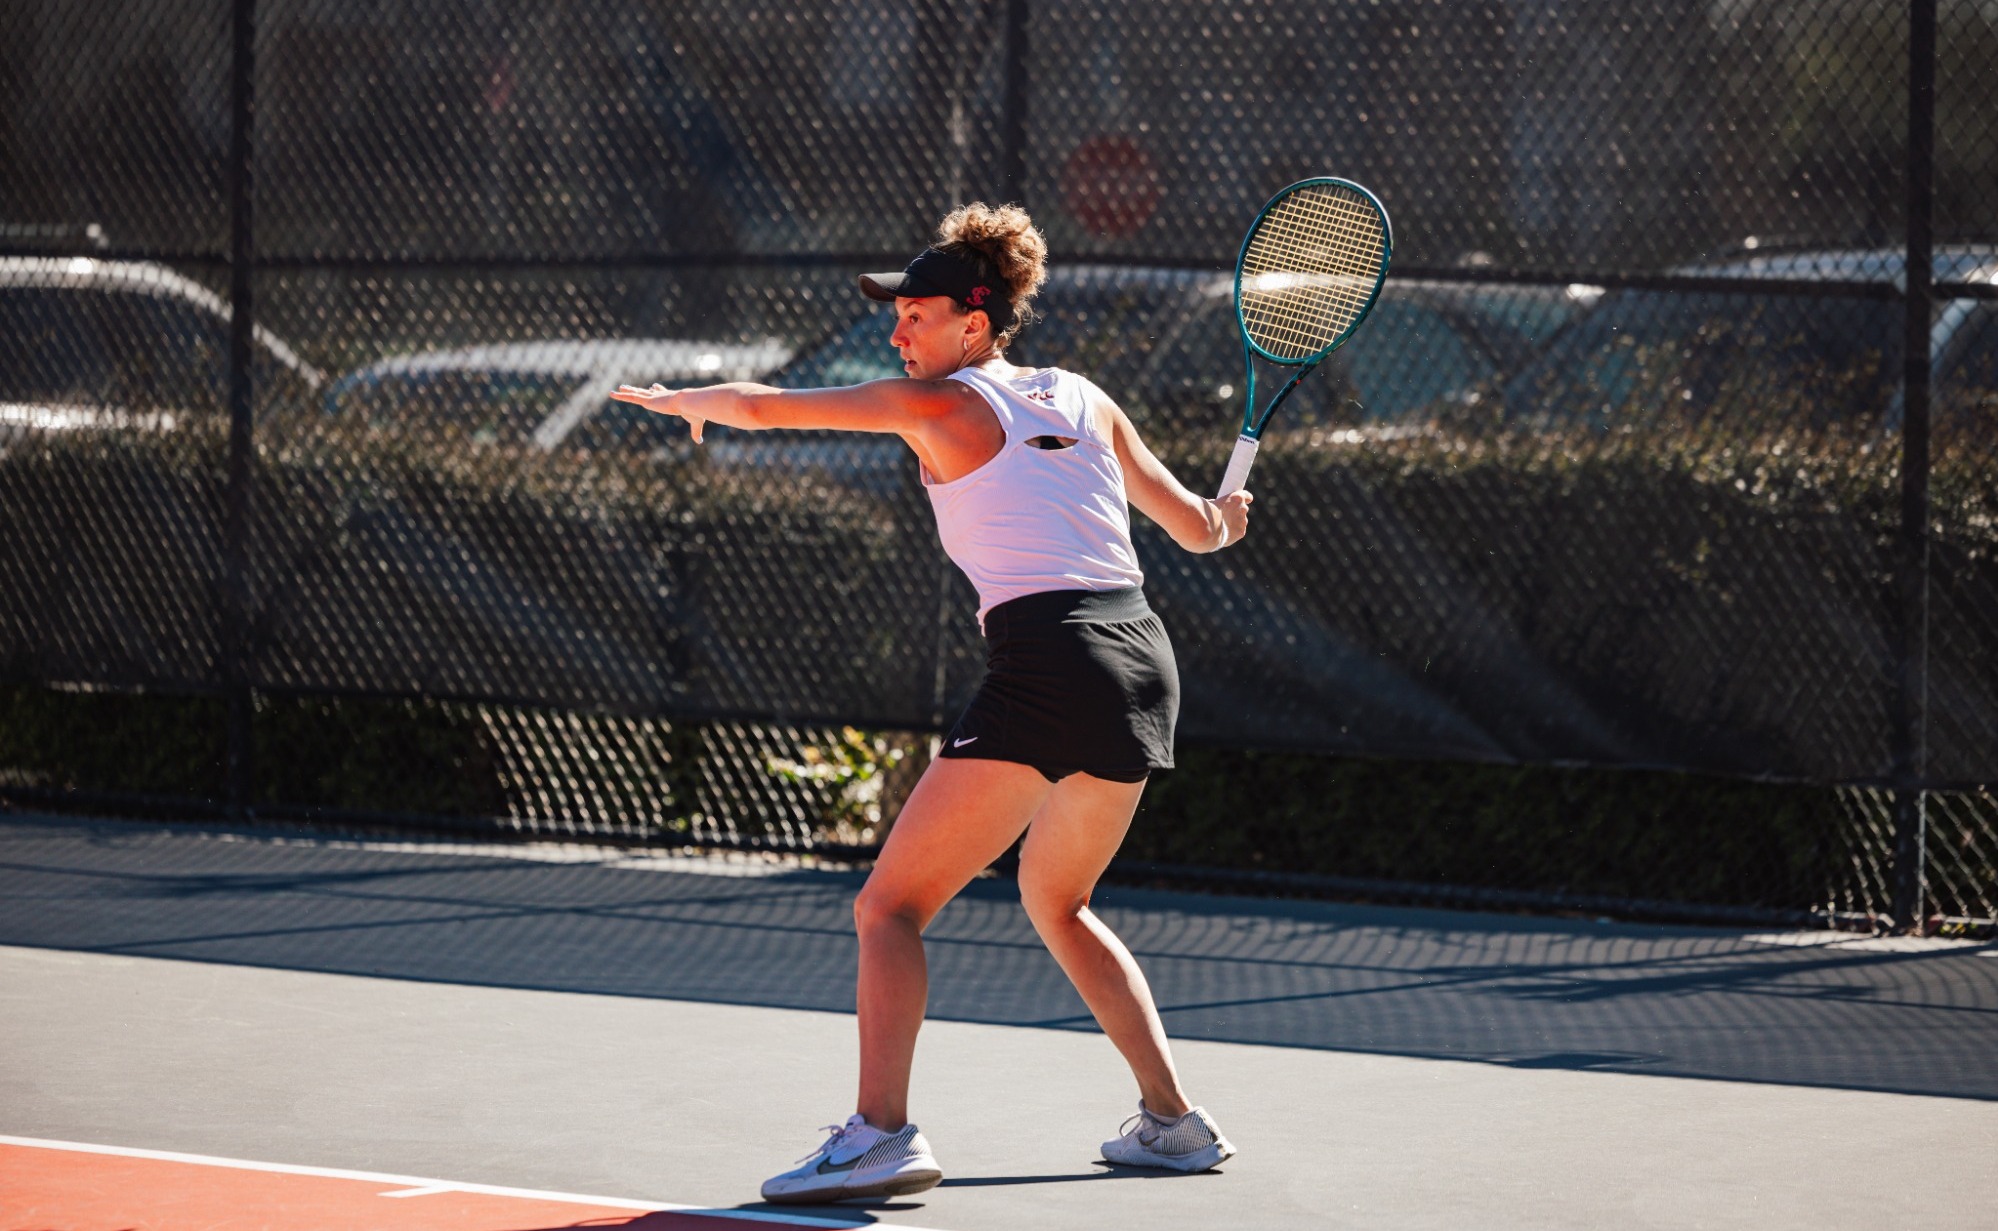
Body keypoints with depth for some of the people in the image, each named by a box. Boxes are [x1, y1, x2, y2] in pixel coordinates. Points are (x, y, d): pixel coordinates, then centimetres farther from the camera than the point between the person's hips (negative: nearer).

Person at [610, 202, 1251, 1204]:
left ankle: (880, 1132, -23)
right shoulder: (1086, 400, 17)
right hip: (1145, 664, 8)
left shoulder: (939, 404, 1)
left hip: (1047, 662, -8)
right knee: (1056, 905, 28)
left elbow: (761, 407, 2)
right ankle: (1172, 1121, 27)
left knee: (890, 907, -6)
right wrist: (1222, 519, 48)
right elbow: (1200, 527, 24)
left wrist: (681, 399, 23)